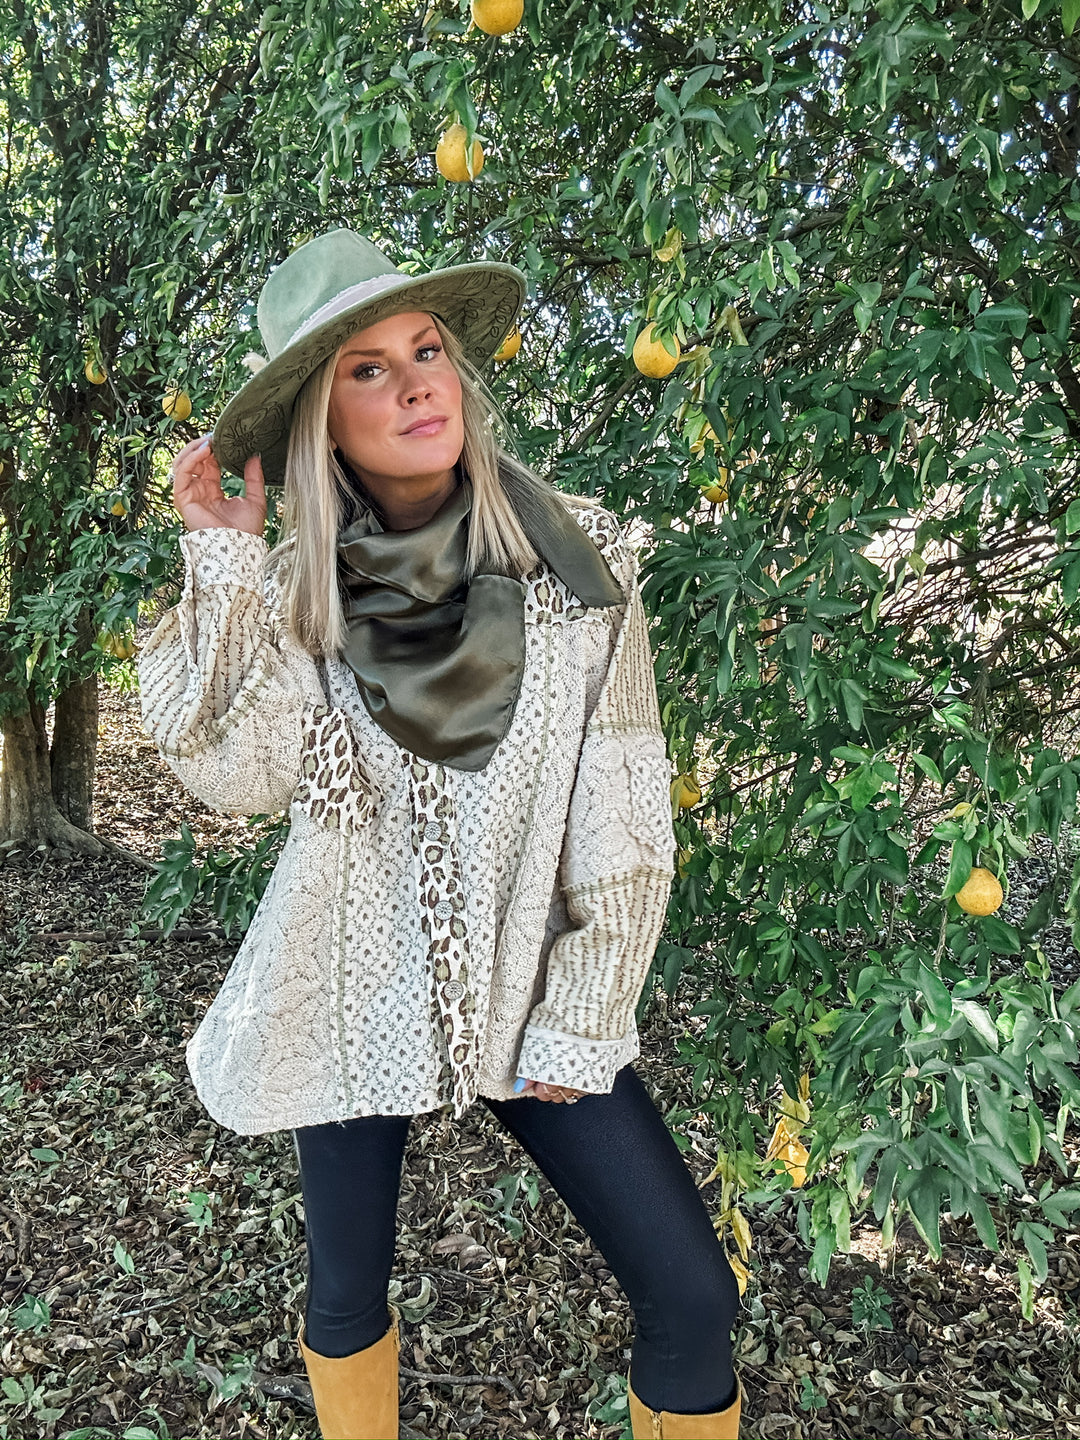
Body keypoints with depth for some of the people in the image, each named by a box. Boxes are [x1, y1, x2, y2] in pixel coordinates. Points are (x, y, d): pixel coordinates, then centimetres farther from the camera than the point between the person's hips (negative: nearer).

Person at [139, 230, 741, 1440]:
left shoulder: (578, 556, -8)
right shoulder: (295, 584, -5)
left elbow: (624, 814, -7)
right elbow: (237, 773, -18)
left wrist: (580, 1021, -7)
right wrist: (223, 564, -19)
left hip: (526, 992, 0)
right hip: (352, 994, 1)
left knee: (692, 1295, 0)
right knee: (347, 1291, 17)